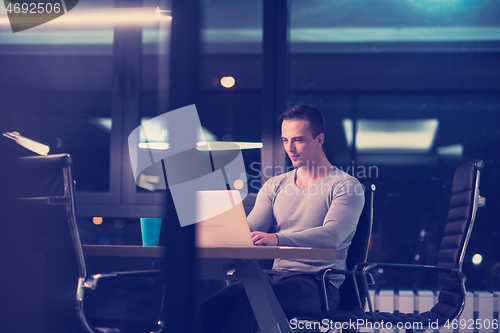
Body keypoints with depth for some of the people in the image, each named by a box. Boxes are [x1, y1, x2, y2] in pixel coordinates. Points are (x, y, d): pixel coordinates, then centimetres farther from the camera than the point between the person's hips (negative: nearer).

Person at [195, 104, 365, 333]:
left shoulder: (346, 186, 0)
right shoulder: (274, 187, 19)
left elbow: (332, 236, -19)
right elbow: (249, 230, 8)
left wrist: (278, 238, -35)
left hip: (318, 285, -5)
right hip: (275, 276, 5)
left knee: (251, 302, -35)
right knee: (210, 304, -25)